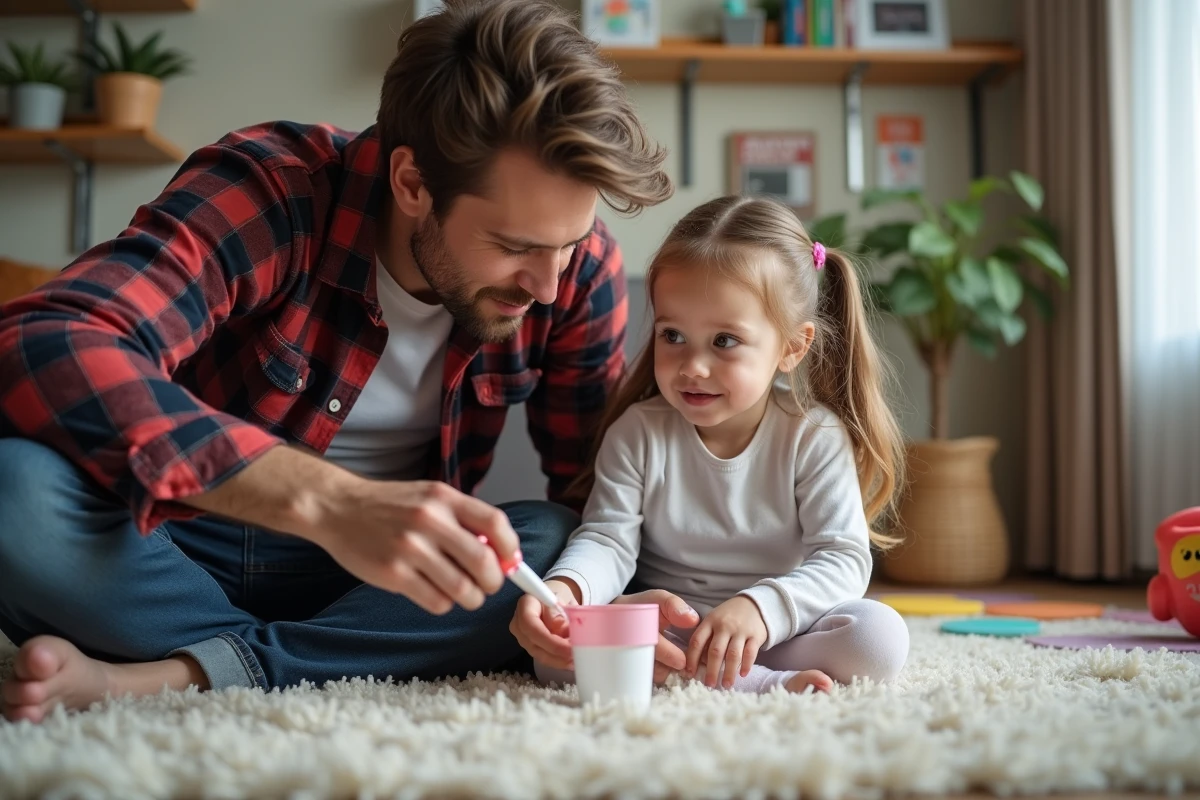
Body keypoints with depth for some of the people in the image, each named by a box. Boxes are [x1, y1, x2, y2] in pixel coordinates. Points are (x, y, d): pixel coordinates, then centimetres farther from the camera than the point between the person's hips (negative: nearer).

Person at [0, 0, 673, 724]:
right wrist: (331, 500, -49)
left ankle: (178, 677, -24)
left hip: (368, 578, 3)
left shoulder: (579, 265, -11)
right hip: (179, 552, -2)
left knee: (556, 546, -25)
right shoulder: (270, 190, -23)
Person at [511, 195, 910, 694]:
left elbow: (844, 559, -13)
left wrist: (761, 607, -33)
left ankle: (673, 676, -23)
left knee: (880, 636, -28)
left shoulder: (815, 436, -6)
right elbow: (608, 540, -9)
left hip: (776, 632, -1)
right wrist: (566, 587, -34)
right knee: (554, 647, -27)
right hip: (658, 632, 1)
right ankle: (767, 686, -27)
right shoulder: (638, 433, -2)